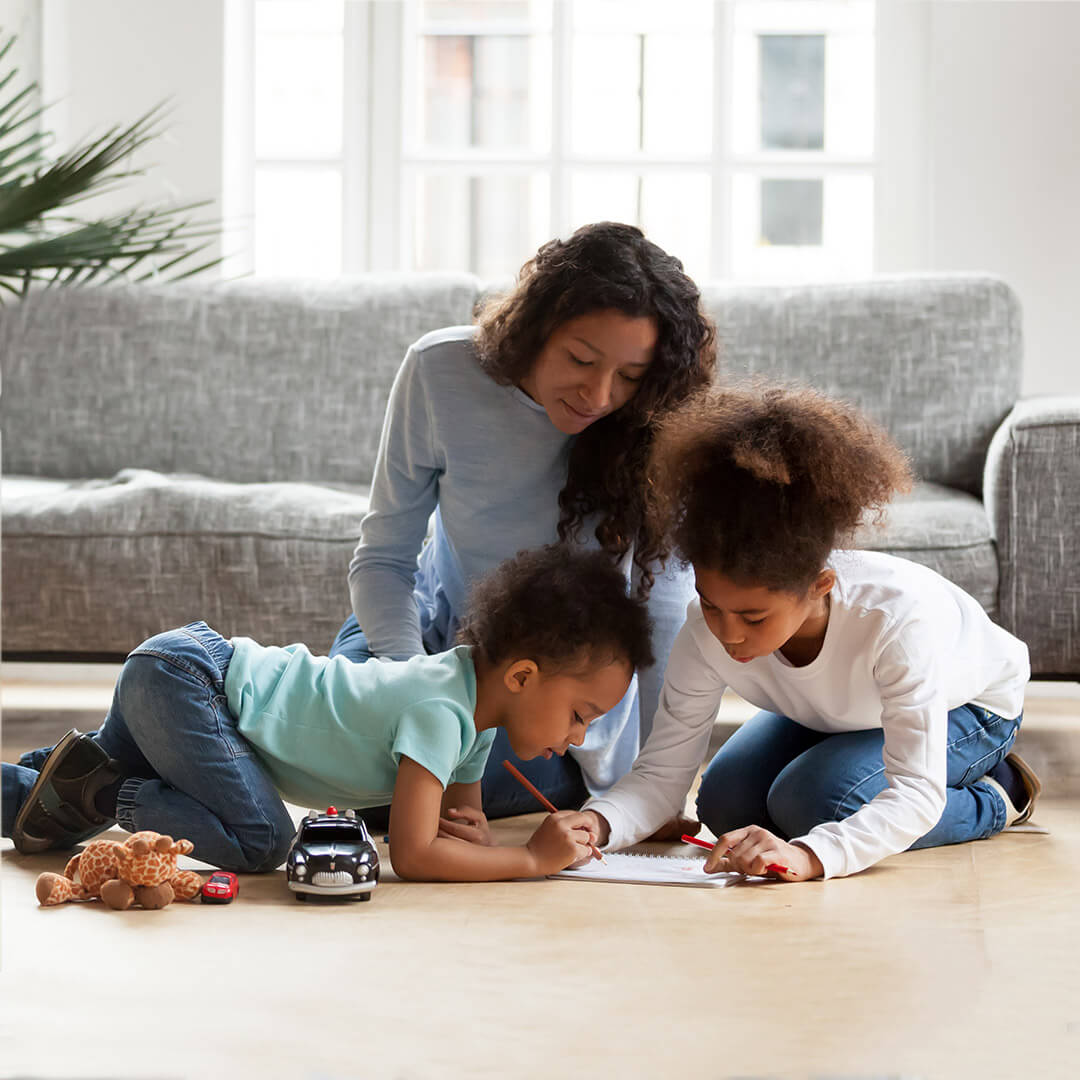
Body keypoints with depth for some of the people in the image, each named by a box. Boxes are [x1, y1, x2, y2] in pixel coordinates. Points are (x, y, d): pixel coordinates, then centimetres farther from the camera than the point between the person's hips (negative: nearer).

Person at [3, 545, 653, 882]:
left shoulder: (472, 679, 1)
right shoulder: (440, 711, -26)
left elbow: (463, 814, 11)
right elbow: (412, 853, -30)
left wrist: (471, 834, -13)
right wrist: (533, 859, -24)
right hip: (182, 678, -9)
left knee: (65, 817, 22)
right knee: (261, 841, -26)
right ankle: (102, 791, -10)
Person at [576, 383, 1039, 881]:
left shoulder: (896, 615, -46)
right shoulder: (708, 630, -32)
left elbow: (916, 794, -47)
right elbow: (661, 773, -26)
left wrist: (808, 856, -66)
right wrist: (598, 822, -51)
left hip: (966, 706, -6)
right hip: (836, 713, 6)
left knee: (807, 803, -27)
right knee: (726, 805, -12)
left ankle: (992, 798, -3)